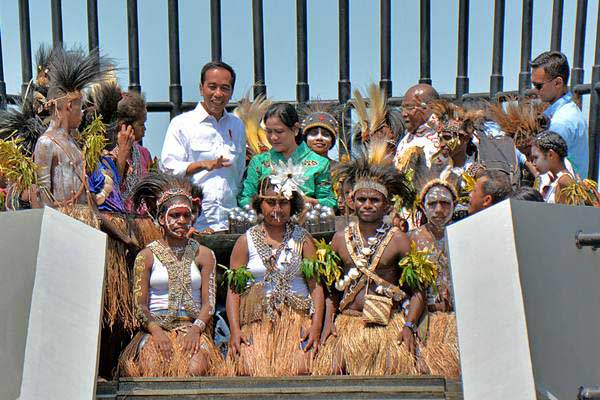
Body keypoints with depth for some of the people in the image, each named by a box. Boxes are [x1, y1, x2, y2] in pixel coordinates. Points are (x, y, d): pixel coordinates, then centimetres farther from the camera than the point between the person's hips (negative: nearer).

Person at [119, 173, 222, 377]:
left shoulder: (203, 255, 11)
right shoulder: (146, 256, 8)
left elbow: (209, 303, 4)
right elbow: (139, 304, 2)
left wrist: (195, 329, -15)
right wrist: (156, 330, -16)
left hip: (193, 328, 1)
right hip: (156, 327, -1)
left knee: (197, 368, -30)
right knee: (153, 367, -32)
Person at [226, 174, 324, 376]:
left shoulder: (302, 239, 11)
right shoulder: (246, 241, 10)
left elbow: (316, 285, 5)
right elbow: (233, 290, 5)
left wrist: (316, 326, -7)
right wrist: (234, 330, -7)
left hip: (297, 320, 0)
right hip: (257, 320, 0)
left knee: (297, 369, -21)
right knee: (254, 368, -22)